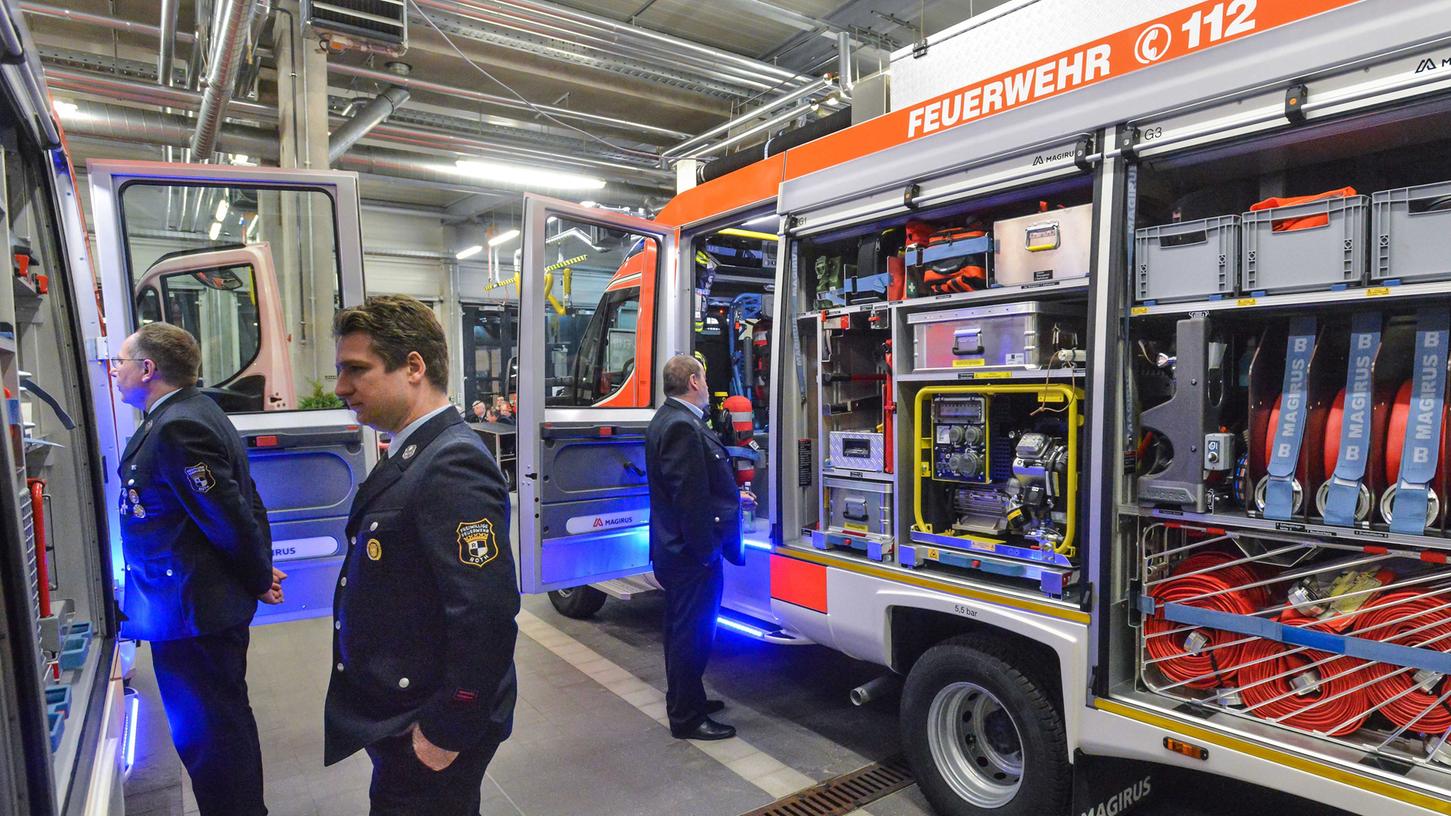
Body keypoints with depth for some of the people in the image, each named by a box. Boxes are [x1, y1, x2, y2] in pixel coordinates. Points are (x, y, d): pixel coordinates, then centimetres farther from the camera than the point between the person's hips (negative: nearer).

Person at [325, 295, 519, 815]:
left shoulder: (453, 465, -26)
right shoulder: (415, 455, 5)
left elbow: (486, 616, -30)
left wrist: (446, 732, -20)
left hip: (425, 734, -9)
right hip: (398, 716, 9)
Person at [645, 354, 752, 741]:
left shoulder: (670, 419, 12)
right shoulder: (682, 427, -23)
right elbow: (690, 498, -26)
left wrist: (733, 496, 27)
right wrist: (706, 549, -22)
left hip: (676, 549, 11)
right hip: (692, 550, -11)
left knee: (683, 631, 21)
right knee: (693, 633, 2)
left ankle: (685, 701, 37)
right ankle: (687, 717, 16)